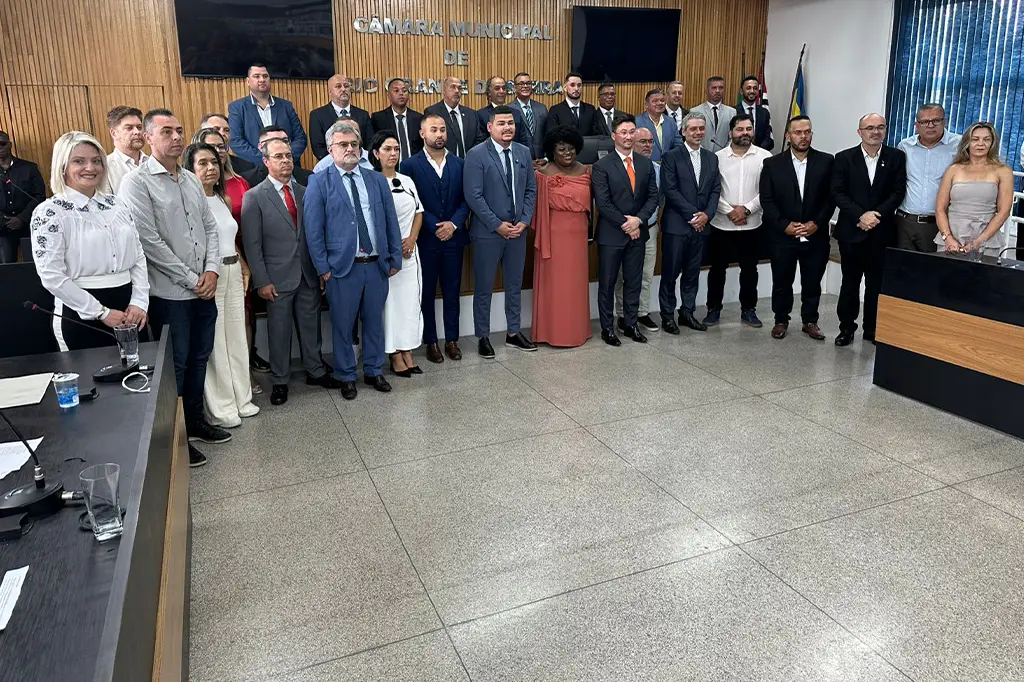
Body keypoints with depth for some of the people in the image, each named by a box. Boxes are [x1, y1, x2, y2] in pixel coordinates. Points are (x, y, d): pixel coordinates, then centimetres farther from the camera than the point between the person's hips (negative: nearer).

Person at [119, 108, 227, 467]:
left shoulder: (191, 179, 10)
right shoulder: (136, 183, -10)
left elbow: (210, 227, 11)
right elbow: (150, 242, -16)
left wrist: (211, 270, -4)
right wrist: (191, 280, -14)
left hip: (204, 288, 6)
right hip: (170, 293, -6)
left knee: (199, 359, 16)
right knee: (175, 366, 4)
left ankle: (195, 420, 33)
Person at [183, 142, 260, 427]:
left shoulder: (224, 200, 13)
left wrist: (244, 267, 13)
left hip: (232, 273, 7)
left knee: (236, 337, 13)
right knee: (213, 341, 0)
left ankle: (241, 398, 25)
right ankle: (220, 408, 11)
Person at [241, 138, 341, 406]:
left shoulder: (304, 192, 9)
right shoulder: (254, 197, -5)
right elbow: (252, 244, -7)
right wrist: (262, 281, -11)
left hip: (309, 275, 4)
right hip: (278, 278, -4)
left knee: (310, 325, 13)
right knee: (279, 331, 6)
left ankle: (315, 371, 29)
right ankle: (279, 381, 20)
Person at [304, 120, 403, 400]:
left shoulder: (377, 180, 9)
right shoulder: (319, 182, -2)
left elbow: (391, 221, 10)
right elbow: (313, 228, -5)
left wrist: (395, 258, 6)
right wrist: (323, 267, -8)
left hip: (377, 264, 3)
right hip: (342, 266, -3)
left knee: (374, 322, 13)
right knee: (343, 325, 7)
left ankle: (373, 372, 29)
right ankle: (347, 377, 23)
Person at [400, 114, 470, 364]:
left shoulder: (459, 164, 7)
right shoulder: (411, 165, -3)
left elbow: (466, 199, 4)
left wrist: (453, 224, -11)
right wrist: (435, 227, -14)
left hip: (454, 237, 3)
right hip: (425, 239, -3)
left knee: (452, 291, 9)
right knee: (427, 293, 6)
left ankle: (452, 340, 19)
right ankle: (430, 342, 16)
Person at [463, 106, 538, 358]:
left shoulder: (523, 152, 6)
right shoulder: (476, 155, -10)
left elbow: (531, 190, 9)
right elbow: (473, 196, -15)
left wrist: (524, 221, -4)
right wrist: (498, 225, -16)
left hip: (518, 230, 5)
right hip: (487, 232, -5)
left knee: (515, 285, 14)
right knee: (483, 287, 5)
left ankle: (513, 333, 28)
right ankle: (483, 337, 18)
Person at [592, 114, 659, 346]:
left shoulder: (646, 163, 8)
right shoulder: (602, 166, -7)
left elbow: (653, 196, 5)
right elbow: (603, 203, -13)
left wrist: (638, 219, -10)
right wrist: (625, 225, -13)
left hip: (637, 232, 4)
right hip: (611, 234, -4)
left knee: (634, 281, 12)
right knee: (607, 283, 5)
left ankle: (631, 324, 24)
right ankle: (607, 327, 16)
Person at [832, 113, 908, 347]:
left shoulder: (896, 157, 5)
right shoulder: (844, 158, 2)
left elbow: (898, 192, -1)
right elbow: (838, 193, -5)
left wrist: (876, 215, -14)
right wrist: (861, 215, -16)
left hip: (882, 231, 1)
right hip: (851, 230, 0)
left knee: (877, 283, 6)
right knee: (850, 282, 7)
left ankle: (873, 329, 17)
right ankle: (846, 328, 17)